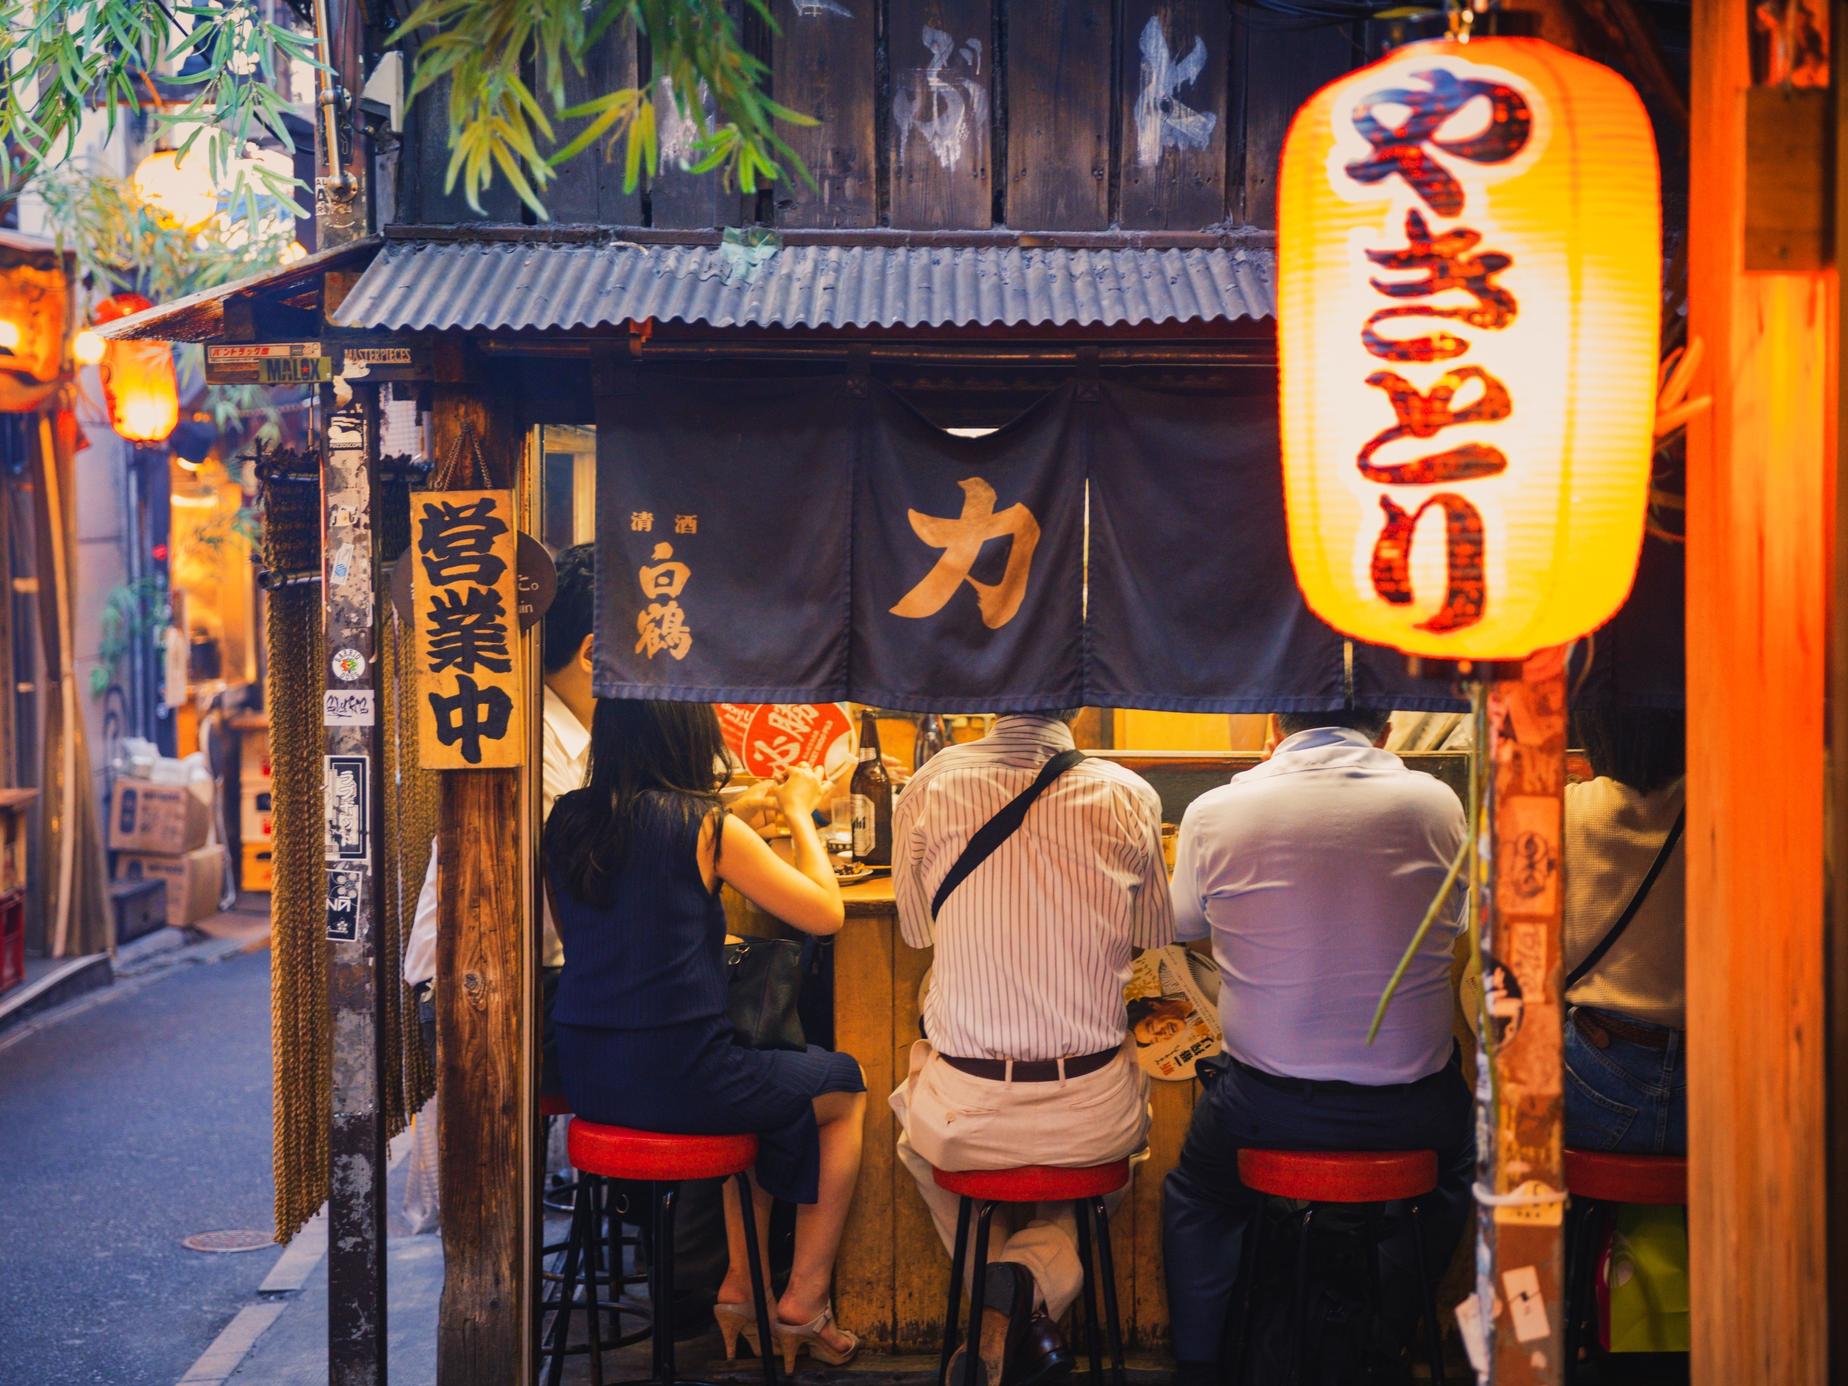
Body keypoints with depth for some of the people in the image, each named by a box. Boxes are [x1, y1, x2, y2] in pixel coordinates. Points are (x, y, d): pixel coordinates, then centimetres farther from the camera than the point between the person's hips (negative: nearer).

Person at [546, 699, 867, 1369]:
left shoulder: (567, 820, 3)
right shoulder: (705, 828, -14)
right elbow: (826, 913, -7)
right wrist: (799, 813, 5)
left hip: (584, 1075, 7)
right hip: (676, 1076, -7)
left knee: (764, 1083, 33)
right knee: (847, 1088, 19)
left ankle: (739, 1286, 29)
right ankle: (803, 1301, 23)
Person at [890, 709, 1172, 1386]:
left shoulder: (930, 787, -6)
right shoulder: (1129, 796, -6)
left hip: (963, 1114, 1)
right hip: (1094, 1116, -1)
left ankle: (997, 1300, 20)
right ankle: (1034, 1284, 5)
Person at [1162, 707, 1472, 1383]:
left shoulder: (1213, 813, -6)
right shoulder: (1435, 804, -4)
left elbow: (1184, 923, 13)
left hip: (1266, 1107, -1)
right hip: (1411, 1111, 1)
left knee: (1194, 1199, 31)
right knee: (1459, 1151, 37)